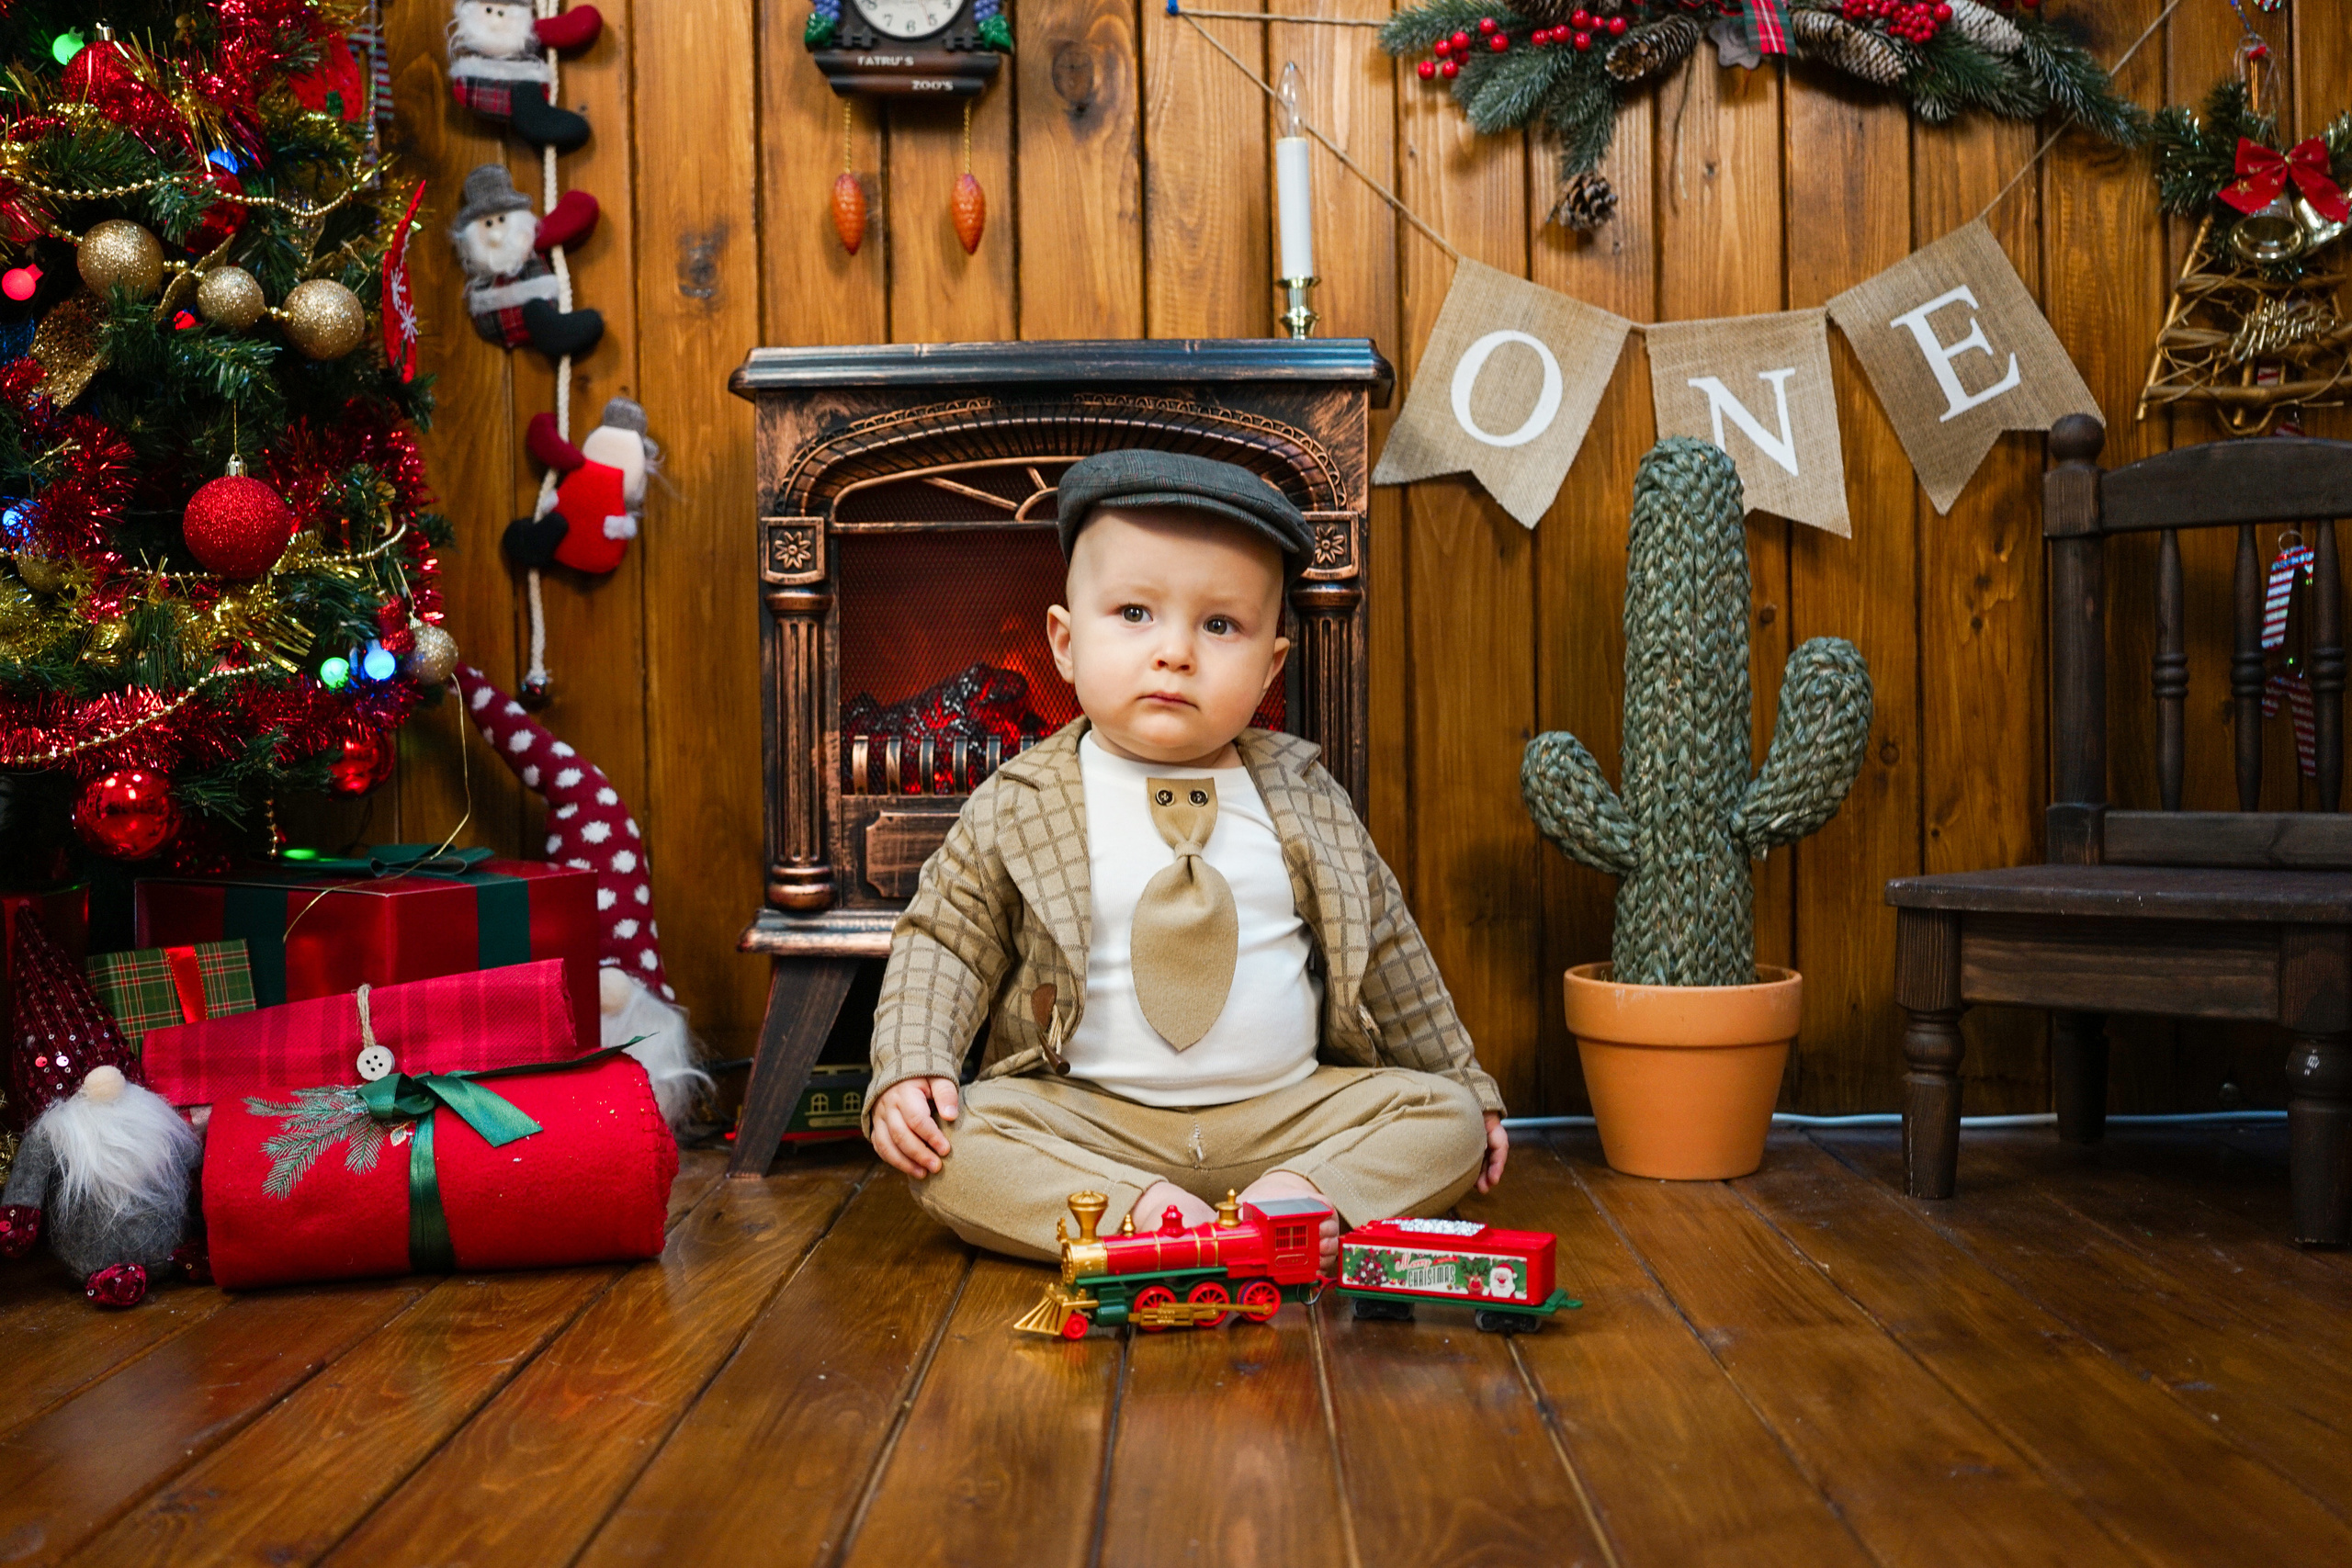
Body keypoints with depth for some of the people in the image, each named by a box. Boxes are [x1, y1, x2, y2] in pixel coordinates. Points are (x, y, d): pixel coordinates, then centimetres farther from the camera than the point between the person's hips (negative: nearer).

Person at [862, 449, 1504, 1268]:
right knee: (950, 1147, -25)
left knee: (1444, 1121, -13)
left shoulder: (1303, 797, 4)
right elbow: (943, 942, 4)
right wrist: (908, 1071, -13)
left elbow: (1384, 948, 13)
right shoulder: (1017, 807, -1)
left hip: (1285, 1111, 2)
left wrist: (1463, 1085, 19)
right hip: (1084, 1120, -1)